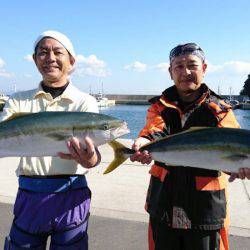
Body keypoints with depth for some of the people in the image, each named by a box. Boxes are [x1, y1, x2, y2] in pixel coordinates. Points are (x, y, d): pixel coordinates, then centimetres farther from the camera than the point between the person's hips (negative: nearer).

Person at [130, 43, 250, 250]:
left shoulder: (220, 110, -2)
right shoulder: (160, 106, 1)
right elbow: (155, 128, -19)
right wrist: (145, 141, -43)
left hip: (205, 208, -1)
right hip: (164, 203, 2)